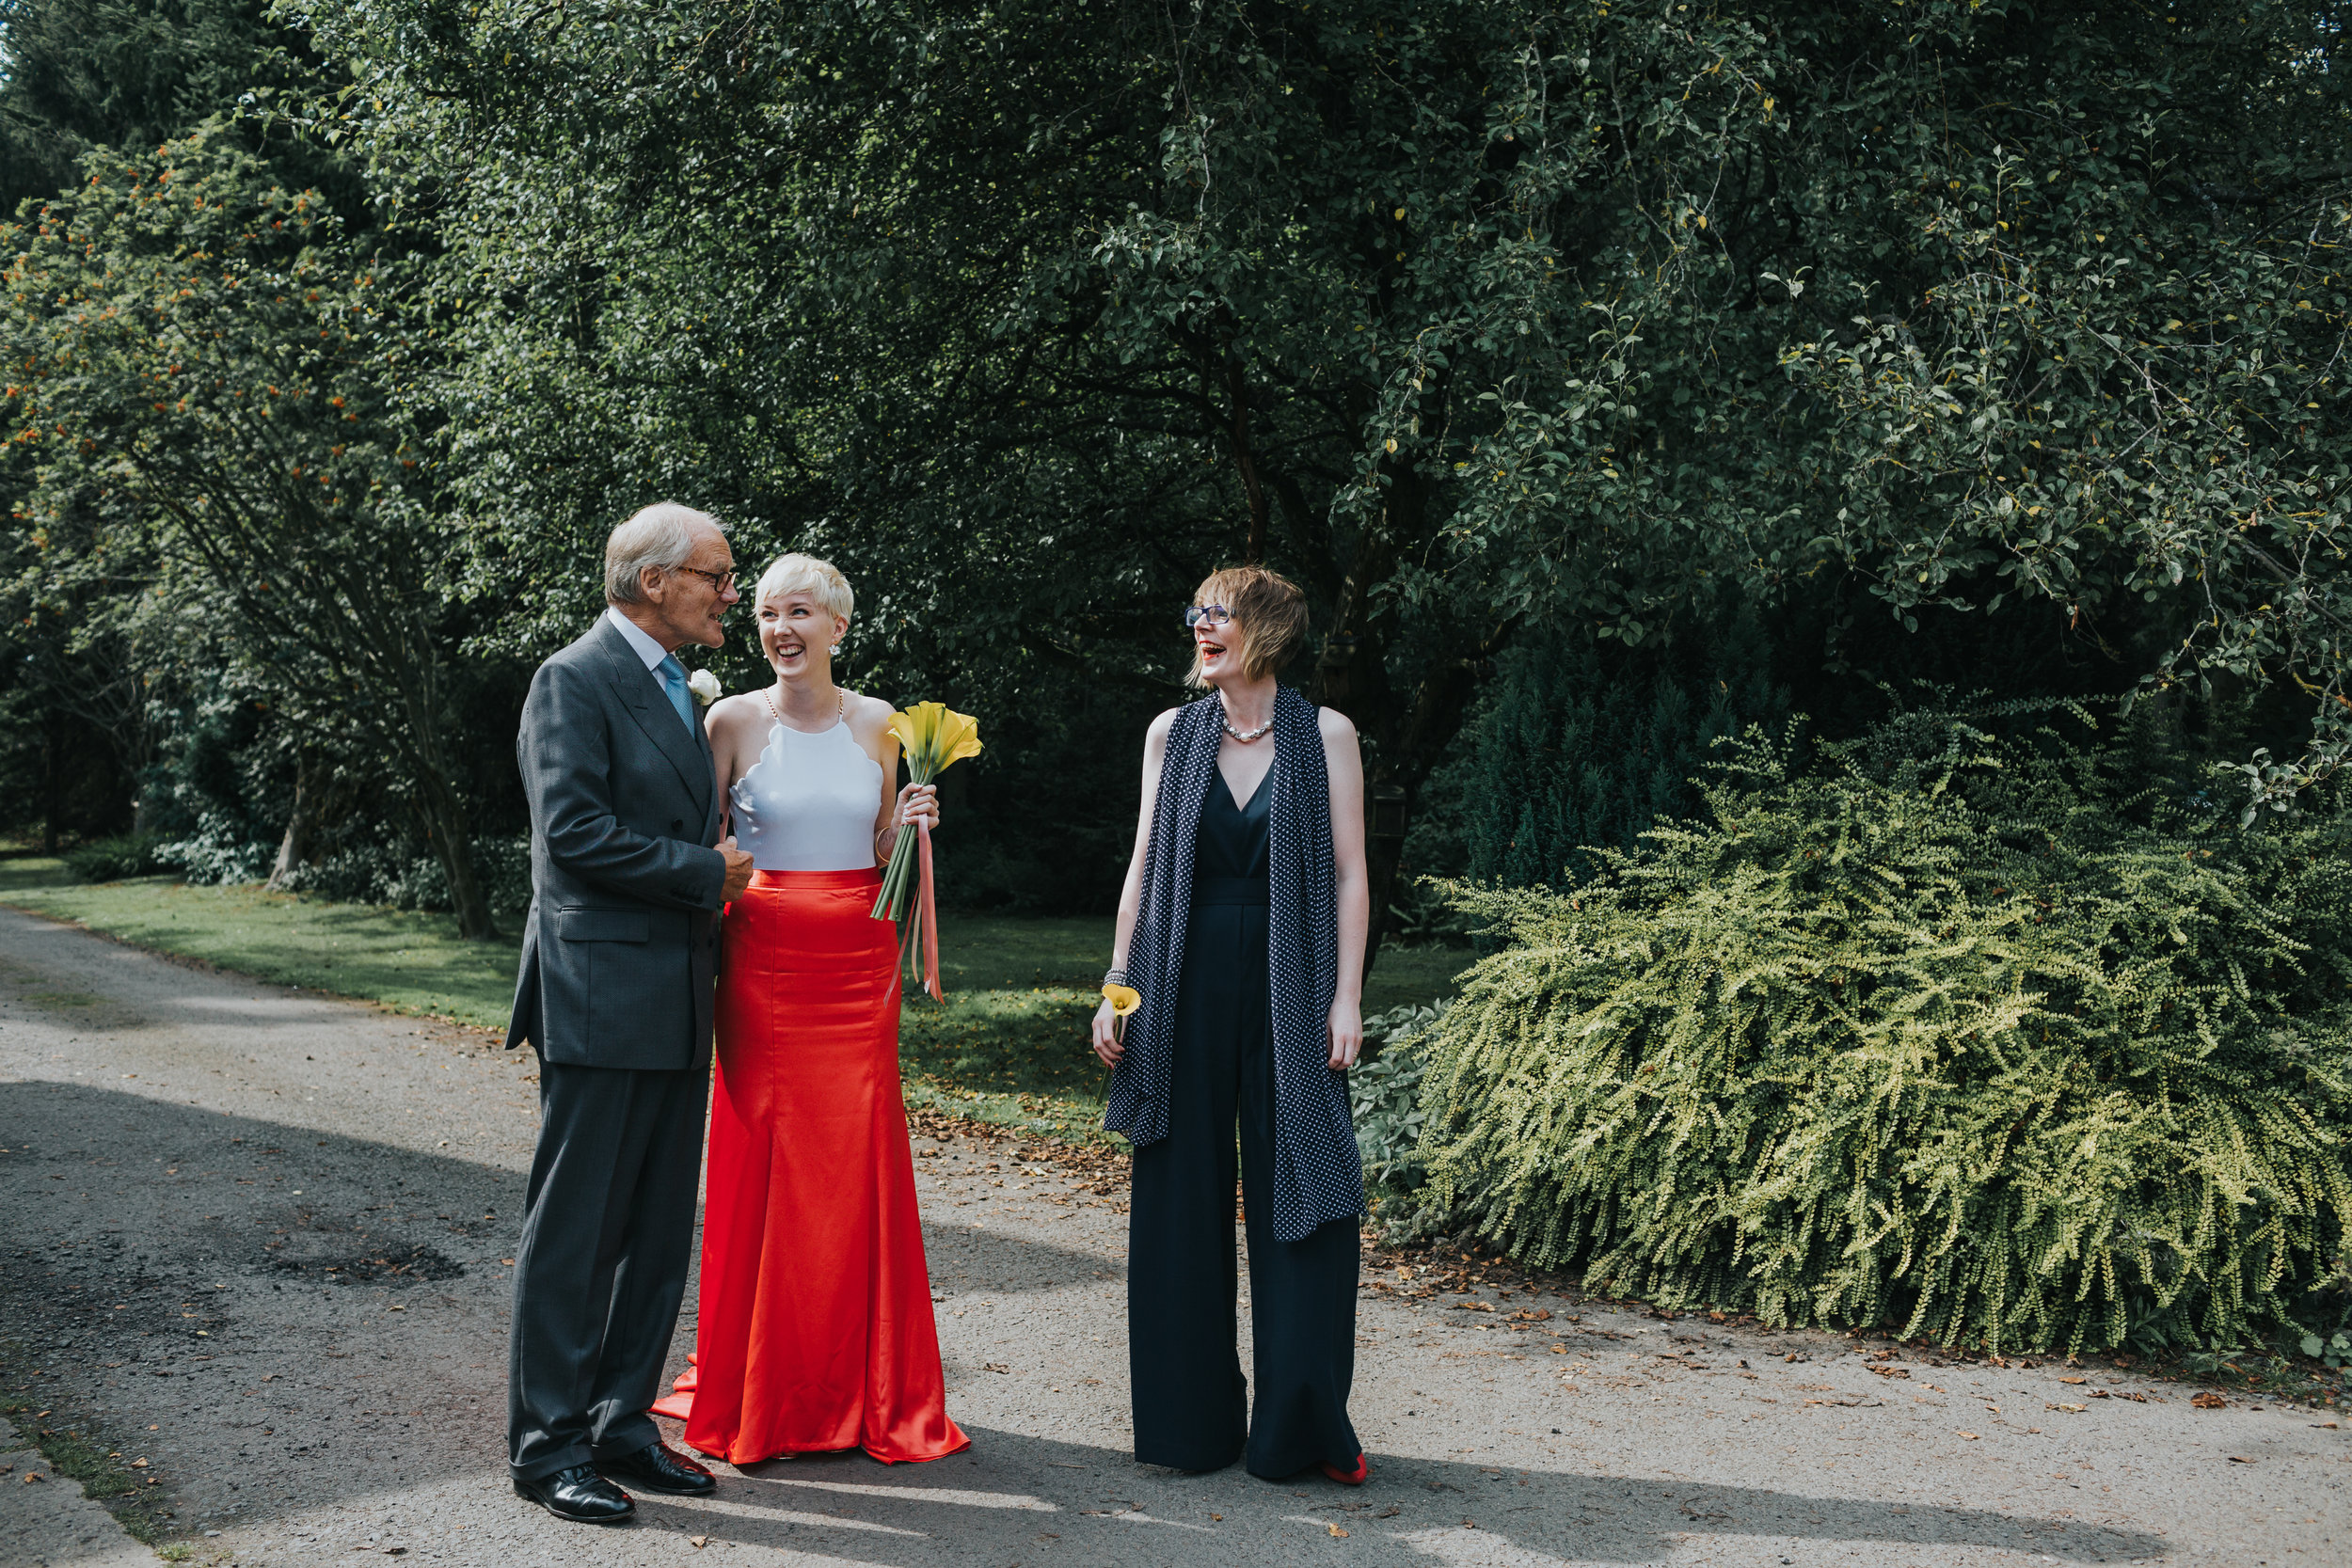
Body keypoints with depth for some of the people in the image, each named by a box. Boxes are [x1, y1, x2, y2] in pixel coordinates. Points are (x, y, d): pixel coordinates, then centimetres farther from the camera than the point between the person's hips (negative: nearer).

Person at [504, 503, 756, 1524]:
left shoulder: (680, 691, 18)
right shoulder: (576, 680, -9)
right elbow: (572, 826, -18)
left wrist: (716, 866, 7)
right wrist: (706, 869, -13)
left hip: (675, 1008, 9)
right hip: (602, 999, -9)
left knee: (658, 1232, 12)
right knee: (575, 1231, -1)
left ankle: (622, 1428, 21)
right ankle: (549, 1448, 7)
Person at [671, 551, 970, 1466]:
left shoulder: (877, 724, 8)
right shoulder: (734, 721, 0)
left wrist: (908, 828, -3)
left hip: (859, 962, 2)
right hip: (764, 961, -2)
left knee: (859, 1166, 2)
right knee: (763, 1163, -1)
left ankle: (863, 1396, 15)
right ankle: (759, 1399, 13)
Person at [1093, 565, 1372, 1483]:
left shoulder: (1324, 736, 1)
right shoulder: (1172, 735, 8)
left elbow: (1350, 876, -1)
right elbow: (1143, 866, 10)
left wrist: (1346, 998, -8)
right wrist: (1117, 987, 5)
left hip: (1290, 990, -2)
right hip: (1186, 986, 2)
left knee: (1300, 1197, -1)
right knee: (1182, 1198, 5)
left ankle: (1305, 1424, 9)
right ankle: (1191, 1418, 16)